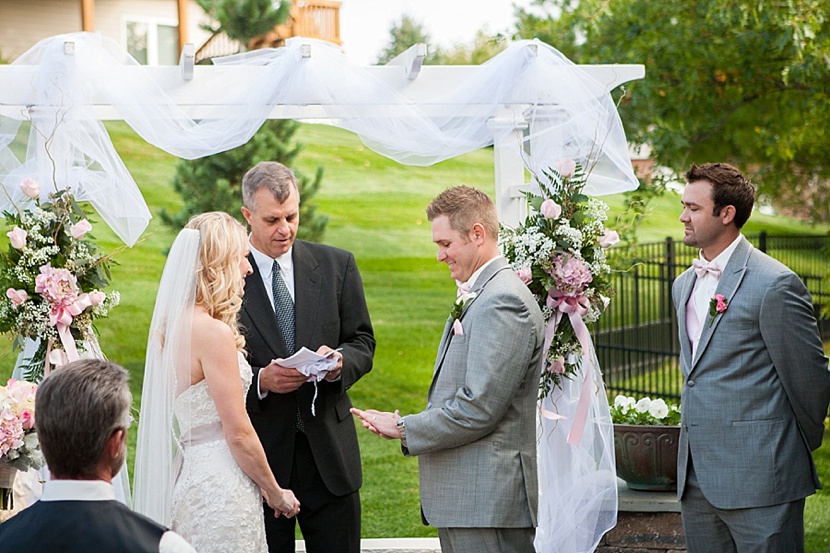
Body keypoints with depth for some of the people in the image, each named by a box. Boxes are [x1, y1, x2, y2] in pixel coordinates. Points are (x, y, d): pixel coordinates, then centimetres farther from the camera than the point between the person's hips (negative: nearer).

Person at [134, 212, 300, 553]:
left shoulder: (175, 325, 11)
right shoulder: (214, 332, -16)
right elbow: (239, 434, -15)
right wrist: (276, 494, -2)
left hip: (192, 482, 9)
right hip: (221, 490, -9)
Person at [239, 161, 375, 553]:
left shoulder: (337, 265, 6)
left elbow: (363, 344, 9)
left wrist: (340, 362, -13)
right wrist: (259, 381, -20)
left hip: (329, 453, 2)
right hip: (260, 457, -2)